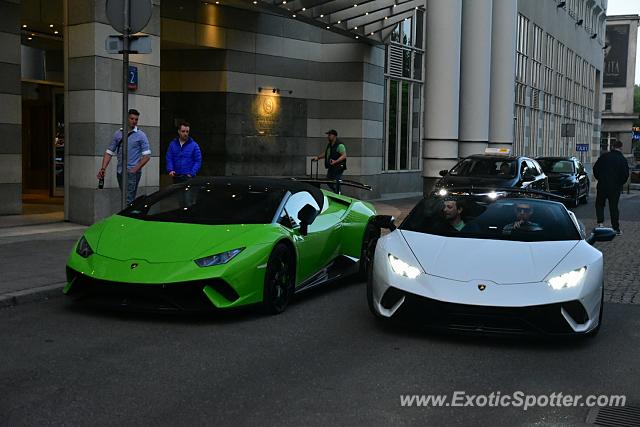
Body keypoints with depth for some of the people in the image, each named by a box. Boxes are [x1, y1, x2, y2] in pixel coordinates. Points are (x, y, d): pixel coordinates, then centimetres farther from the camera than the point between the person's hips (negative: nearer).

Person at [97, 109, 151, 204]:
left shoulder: (140, 135, -1)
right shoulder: (118, 134, 11)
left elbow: (147, 155, -6)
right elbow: (109, 152, 12)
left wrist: (135, 169, -14)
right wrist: (103, 168, -1)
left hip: (132, 172, -5)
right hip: (120, 171, 5)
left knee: (128, 200, -15)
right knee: (125, 198, 12)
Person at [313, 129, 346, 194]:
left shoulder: (340, 145, -14)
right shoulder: (329, 145, 15)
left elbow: (344, 156, -21)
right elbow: (325, 154, 29)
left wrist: (335, 161, -31)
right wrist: (318, 157, 20)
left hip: (337, 168, -9)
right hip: (330, 168, 9)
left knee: (336, 185, -7)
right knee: (329, 183, 13)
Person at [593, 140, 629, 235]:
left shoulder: (604, 157, -3)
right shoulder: (623, 159, -5)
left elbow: (595, 169, 1)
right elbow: (626, 175, -4)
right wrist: (620, 183, 13)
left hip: (602, 185, 0)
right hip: (615, 188, 0)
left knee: (600, 205, 16)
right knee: (614, 207, 6)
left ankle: (600, 222, -1)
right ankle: (616, 228, 8)